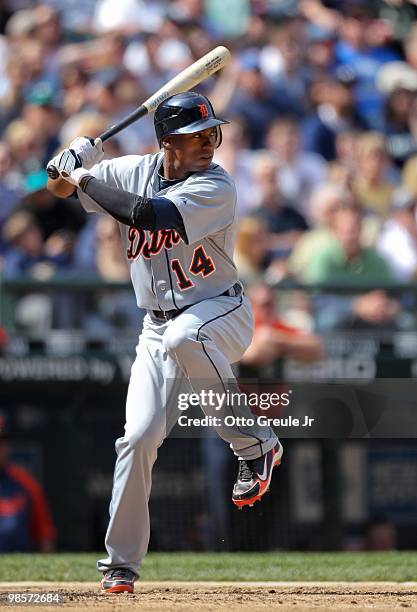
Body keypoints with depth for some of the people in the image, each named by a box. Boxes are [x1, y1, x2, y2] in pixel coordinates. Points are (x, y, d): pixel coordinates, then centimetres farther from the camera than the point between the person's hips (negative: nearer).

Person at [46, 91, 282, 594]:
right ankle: (120, 561, 5)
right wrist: (74, 162, -11)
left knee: (183, 338, -40)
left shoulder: (216, 188, -18)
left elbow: (148, 215, -31)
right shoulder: (134, 171, 0)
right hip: (159, 325, 5)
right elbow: (63, 187, 13)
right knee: (138, 436, -7)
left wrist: (87, 180, -20)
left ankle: (255, 446, -25)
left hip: (220, 312, -5)